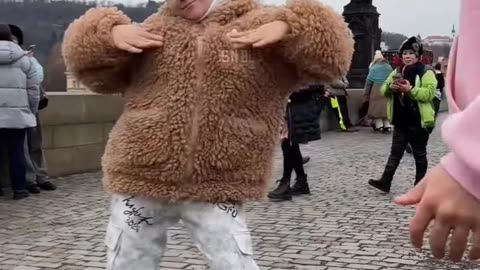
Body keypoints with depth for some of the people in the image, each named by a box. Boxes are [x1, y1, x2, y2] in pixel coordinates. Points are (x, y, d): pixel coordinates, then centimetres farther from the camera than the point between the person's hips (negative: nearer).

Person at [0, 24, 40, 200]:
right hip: (17, 114, 0)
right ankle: (19, 188, 7)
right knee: (16, 152, 4)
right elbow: (33, 90, 3)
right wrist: (32, 112, 13)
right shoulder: (23, 59, 5)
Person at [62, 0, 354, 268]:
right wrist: (111, 33, -9)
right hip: (142, 178, 3)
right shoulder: (156, 29, 10)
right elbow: (96, 71, 11)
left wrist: (288, 27, -21)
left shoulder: (262, 26, 2)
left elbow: (329, 54, -4)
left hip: (216, 188, -3)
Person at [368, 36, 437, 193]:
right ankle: (385, 181, 5)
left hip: (418, 122, -5)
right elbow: (384, 90, 12)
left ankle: (420, 185, 16)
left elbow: (429, 93, -20)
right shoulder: (396, 72, 12)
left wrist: (410, 89, -27)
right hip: (401, 121, 5)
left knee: (419, 154, 7)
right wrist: (391, 87, -10)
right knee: (395, 152, 6)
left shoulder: (426, 73, -8)